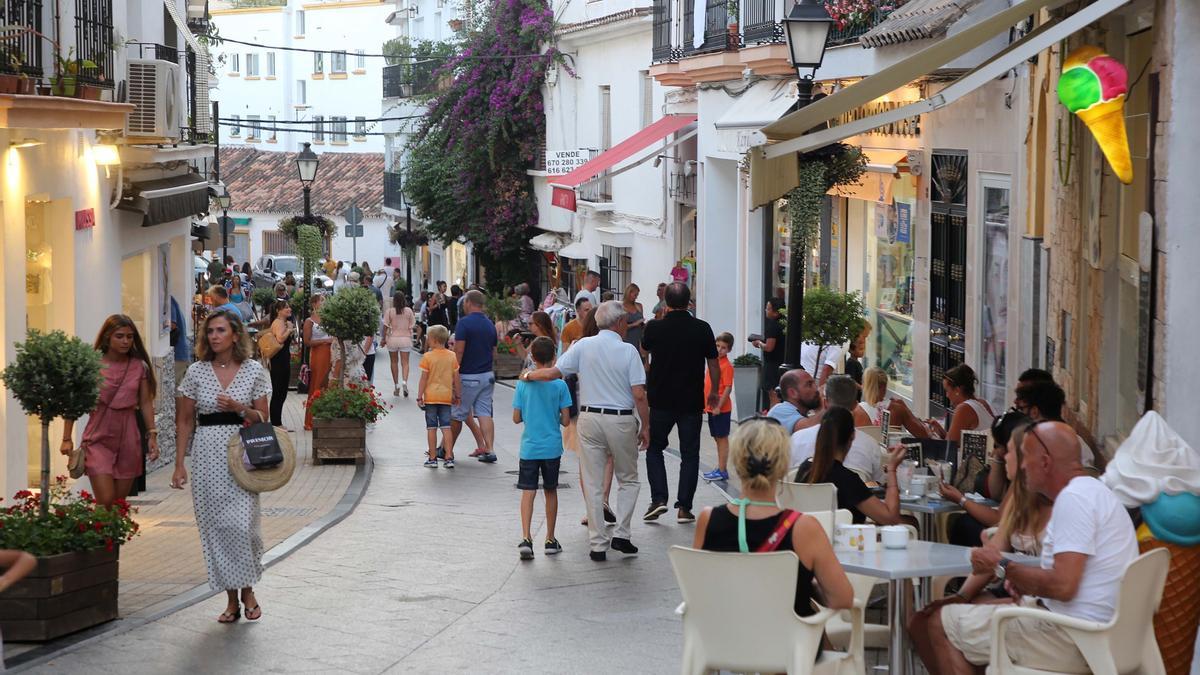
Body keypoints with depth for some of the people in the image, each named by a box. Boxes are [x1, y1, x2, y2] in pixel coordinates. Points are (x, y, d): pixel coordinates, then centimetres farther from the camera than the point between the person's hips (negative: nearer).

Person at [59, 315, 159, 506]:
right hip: (99, 440, -2)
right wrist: (67, 438, -2)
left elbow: (146, 403, 9)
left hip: (128, 440, 3)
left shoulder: (139, 367, 3)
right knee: (105, 501, -13)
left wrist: (152, 435, 3)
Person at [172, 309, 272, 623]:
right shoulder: (197, 372, 6)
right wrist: (180, 464, 3)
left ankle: (247, 590, 8)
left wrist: (239, 408, -14)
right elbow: (185, 422, 8)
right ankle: (231, 598, 11)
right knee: (214, 525, 1)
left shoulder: (254, 371, 3)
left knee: (241, 523, -12)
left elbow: (263, 419, 6)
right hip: (207, 454, 2)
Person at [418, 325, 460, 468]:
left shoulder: (428, 356, -8)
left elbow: (424, 379, -9)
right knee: (446, 427, 4)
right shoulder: (452, 356, 2)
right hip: (446, 396, 3)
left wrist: (419, 397, -4)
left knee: (431, 428, 4)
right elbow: (456, 377, 5)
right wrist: (457, 395, 15)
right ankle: (449, 458, -1)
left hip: (430, 396, -3)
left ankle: (432, 458, 6)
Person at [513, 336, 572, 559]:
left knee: (528, 492, 0)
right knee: (550, 492, 12)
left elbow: (516, 418, -1)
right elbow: (566, 420, -7)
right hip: (552, 448, 0)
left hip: (529, 447, 0)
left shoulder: (523, 384, -4)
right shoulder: (559, 385, -8)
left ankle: (526, 538, -15)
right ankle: (550, 540, 20)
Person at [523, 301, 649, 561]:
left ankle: (598, 544, 8)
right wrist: (645, 427, 0)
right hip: (621, 420, -2)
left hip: (590, 418, 2)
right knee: (628, 480, 16)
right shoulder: (628, 351, -7)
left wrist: (528, 375, 17)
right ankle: (621, 534, 6)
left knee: (593, 484, 7)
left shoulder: (583, 346, -1)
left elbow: (554, 372, -2)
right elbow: (639, 395, -10)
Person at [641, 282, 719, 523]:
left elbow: (644, 349, 15)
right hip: (692, 401, 0)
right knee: (690, 453, 8)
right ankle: (684, 507, 4)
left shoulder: (655, 329, -7)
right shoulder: (702, 329, -7)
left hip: (661, 401, 0)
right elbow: (714, 365, 0)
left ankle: (658, 498, 0)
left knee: (654, 448, 15)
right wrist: (714, 392, 15)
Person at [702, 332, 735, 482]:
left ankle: (722, 471, 1)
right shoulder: (713, 362, 11)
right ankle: (720, 468, 21)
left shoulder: (727, 366, -13)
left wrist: (719, 406, -20)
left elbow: (728, 388, -17)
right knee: (717, 439, 14)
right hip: (711, 407, 8)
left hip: (721, 409, -8)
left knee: (722, 438, -3)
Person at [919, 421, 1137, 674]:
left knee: (941, 622, -4)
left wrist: (1002, 567, -11)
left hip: (1073, 640, -11)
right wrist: (1027, 583, 7)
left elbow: (1063, 586, -25)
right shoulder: (1090, 490, 16)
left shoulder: (1073, 498, -18)